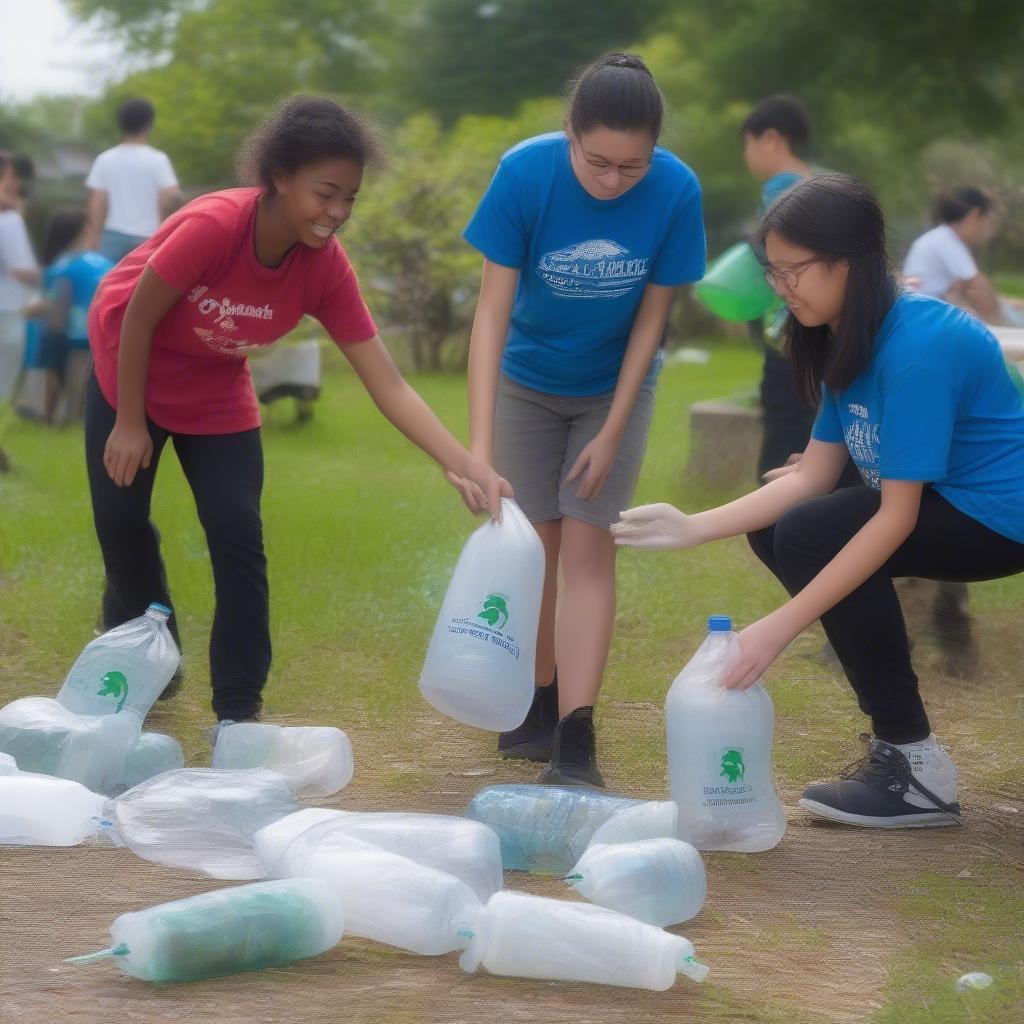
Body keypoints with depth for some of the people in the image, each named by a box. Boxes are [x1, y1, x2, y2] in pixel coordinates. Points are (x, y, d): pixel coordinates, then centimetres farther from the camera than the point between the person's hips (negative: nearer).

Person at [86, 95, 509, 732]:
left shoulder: (327, 268, -24)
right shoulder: (212, 226, -36)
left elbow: (389, 386, -24)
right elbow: (137, 318, -22)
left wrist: (468, 467, -34)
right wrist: (130, 423, -14)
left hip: (216, 391, 3)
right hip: (129, 373, -3)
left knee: (238, 536, -8)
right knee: (121, 523, 4)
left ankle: (239, 708, 1)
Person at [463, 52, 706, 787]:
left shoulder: (676, 191, -27)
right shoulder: (525, 174, -29)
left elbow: (651, 316, -15)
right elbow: (493, 310, -26)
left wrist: (613, 432, -13)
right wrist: (480, 446, -33)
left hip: (615, 388, -1)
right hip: (528, 382, 1)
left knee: (588, 549, -8)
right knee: (536, 546, 6)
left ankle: (576, 744, -11)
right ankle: (542, 706, 22)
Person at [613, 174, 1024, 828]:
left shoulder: (917, 346, -26)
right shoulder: (849, 341, 4)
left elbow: (895, 517, -27)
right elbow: (814, 475, 3)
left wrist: (784, 625, -28)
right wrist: (693, 529, -7)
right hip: (940, 498, 10)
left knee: (811, 536, -23)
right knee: (773, 527, 5)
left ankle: (916, 767, -16)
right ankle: (893, 714, 11)